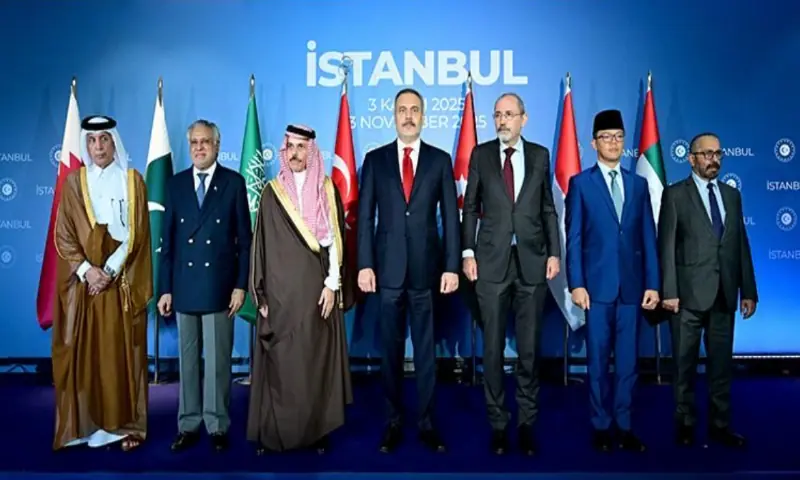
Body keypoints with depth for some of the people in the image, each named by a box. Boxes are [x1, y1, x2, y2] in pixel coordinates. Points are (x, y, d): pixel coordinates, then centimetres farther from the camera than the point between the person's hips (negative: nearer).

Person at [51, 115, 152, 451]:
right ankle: (85, 424, 14)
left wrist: (110, 270, -13)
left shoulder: (132, 181, 3)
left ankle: (124, 424, 10)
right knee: (84, 352, 3)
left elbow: (137, 233, -3)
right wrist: (86, 269, -13)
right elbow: (63, 235, 1)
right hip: (82, 280, 2)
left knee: (122, 353, 2)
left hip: (122, 282, -1)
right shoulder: (73, 182, 7)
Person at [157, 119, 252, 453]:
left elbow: (244, 238, -1)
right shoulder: (176, 184, 8)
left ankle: (217, 426, 15)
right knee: (187, 360, 11)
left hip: (219, 285, -3)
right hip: (184, 285, 3)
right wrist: (164, 288, 3)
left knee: (218, 360, 4)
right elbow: (168, 240, 7)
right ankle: (188, 425, 22)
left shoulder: (234, 182, 0)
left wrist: (241, 284, -7)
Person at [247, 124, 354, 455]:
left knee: (317, 361, 4)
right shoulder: (272, 192, 6)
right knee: (279, 364, 3)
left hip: (317, 289, 0)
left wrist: (332, 284, -7)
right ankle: (274, 432, 14)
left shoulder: (327, 190, 4)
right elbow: (261, 244, 4)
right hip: (280, 292, 1)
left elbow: (335, 240, 1)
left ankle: (318, 431, 15)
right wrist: (261, 294, -1)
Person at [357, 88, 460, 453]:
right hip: (388, 268, 1)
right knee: (390, 349, 8)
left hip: (426, 267, 0)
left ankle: (427, 423, 19)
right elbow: (365, 216, 4)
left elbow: (450, 216, 3)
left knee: (426, 349, 7)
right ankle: (393, 422, 20)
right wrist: (365, 264, -4)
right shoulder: (375, 159, 7)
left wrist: (452, 266, -4)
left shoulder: (440, 160, 6)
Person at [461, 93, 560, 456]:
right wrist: (468, 253, -3)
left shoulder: (540, 155, 8)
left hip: (532, 261, 1)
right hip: (492, 261, 0)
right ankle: (498, 422, 19)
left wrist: (554, 253, 1)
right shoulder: (481, 154, 5)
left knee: (529, 347, 7)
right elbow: (470, 206, 4)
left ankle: (527, 422, 22)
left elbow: (548, 208, 9)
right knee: (493, 347, 5)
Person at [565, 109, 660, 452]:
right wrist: (576, 284, -10)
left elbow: (648, 238, 9)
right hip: (597, 285, -3)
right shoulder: (581, 183, 3)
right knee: (598, 360, 5)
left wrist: (652, 283, 2)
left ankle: (624, 427, 19)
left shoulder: (639, 184, 12)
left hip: (632, 286, 3)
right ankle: (601, 426, 18)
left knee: (628, 360, 8)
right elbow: (573, 238, -3)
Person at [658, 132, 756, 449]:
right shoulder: (675, 194, -1)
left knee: (722, 363, 10)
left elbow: (741, 245, 11)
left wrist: (748, 291, 7)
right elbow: (667, 247, -6)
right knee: (685, 364, 6)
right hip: (689, 293, -4)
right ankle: (685, 423, 19)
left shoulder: (732, 195, 13)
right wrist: (669, 291, -13)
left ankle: (720, 425, 21)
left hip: (724, 294, 4)